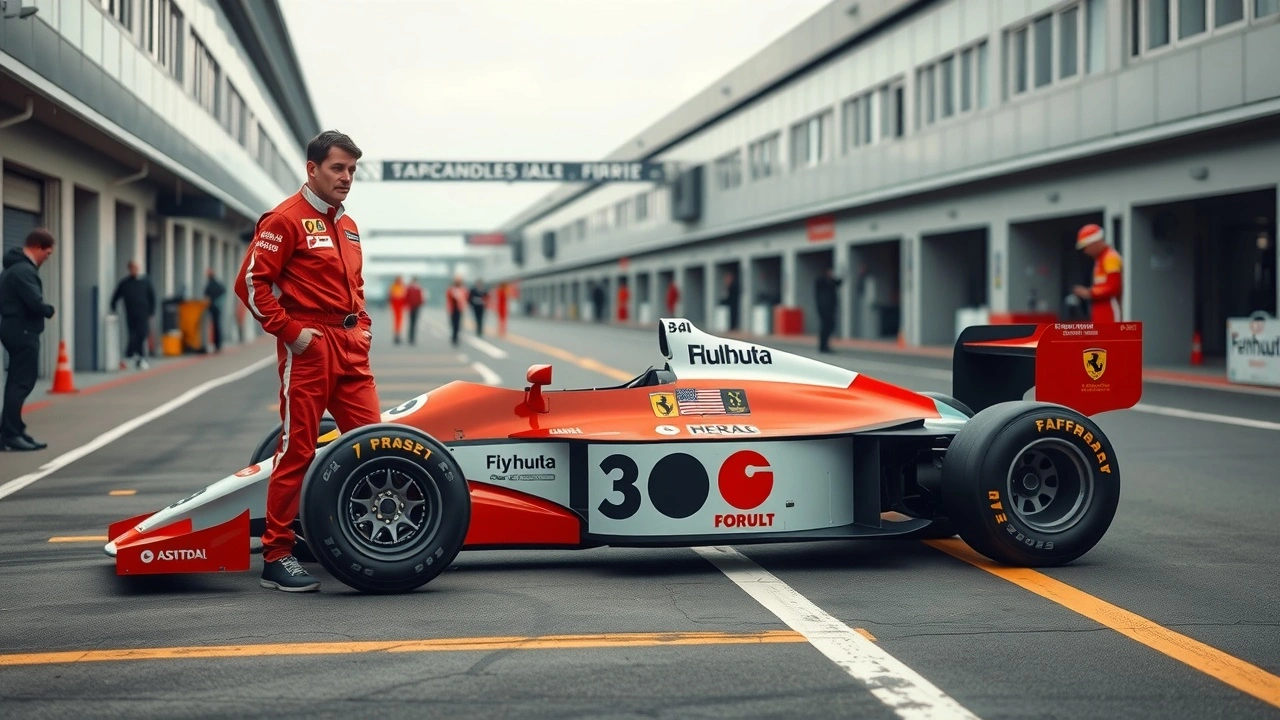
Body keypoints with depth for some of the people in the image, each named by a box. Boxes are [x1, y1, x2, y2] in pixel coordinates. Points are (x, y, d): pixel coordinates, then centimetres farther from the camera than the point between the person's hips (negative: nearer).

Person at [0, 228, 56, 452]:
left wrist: (44, 309, 0)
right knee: (22, 382, -7)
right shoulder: (24, 270, -18)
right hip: (22, 332, -11)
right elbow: (36, 303, -25)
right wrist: (50, 310, -5)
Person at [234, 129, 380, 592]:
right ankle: (276, 558, 2)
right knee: (297, 450, -4)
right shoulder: (286, 219, -6)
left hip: (351, 347, 7)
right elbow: (251, 282, -11)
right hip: (309, 346, -7)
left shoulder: (347, 225, 18)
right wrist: (288, 331, -13)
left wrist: (362, 324, 13)